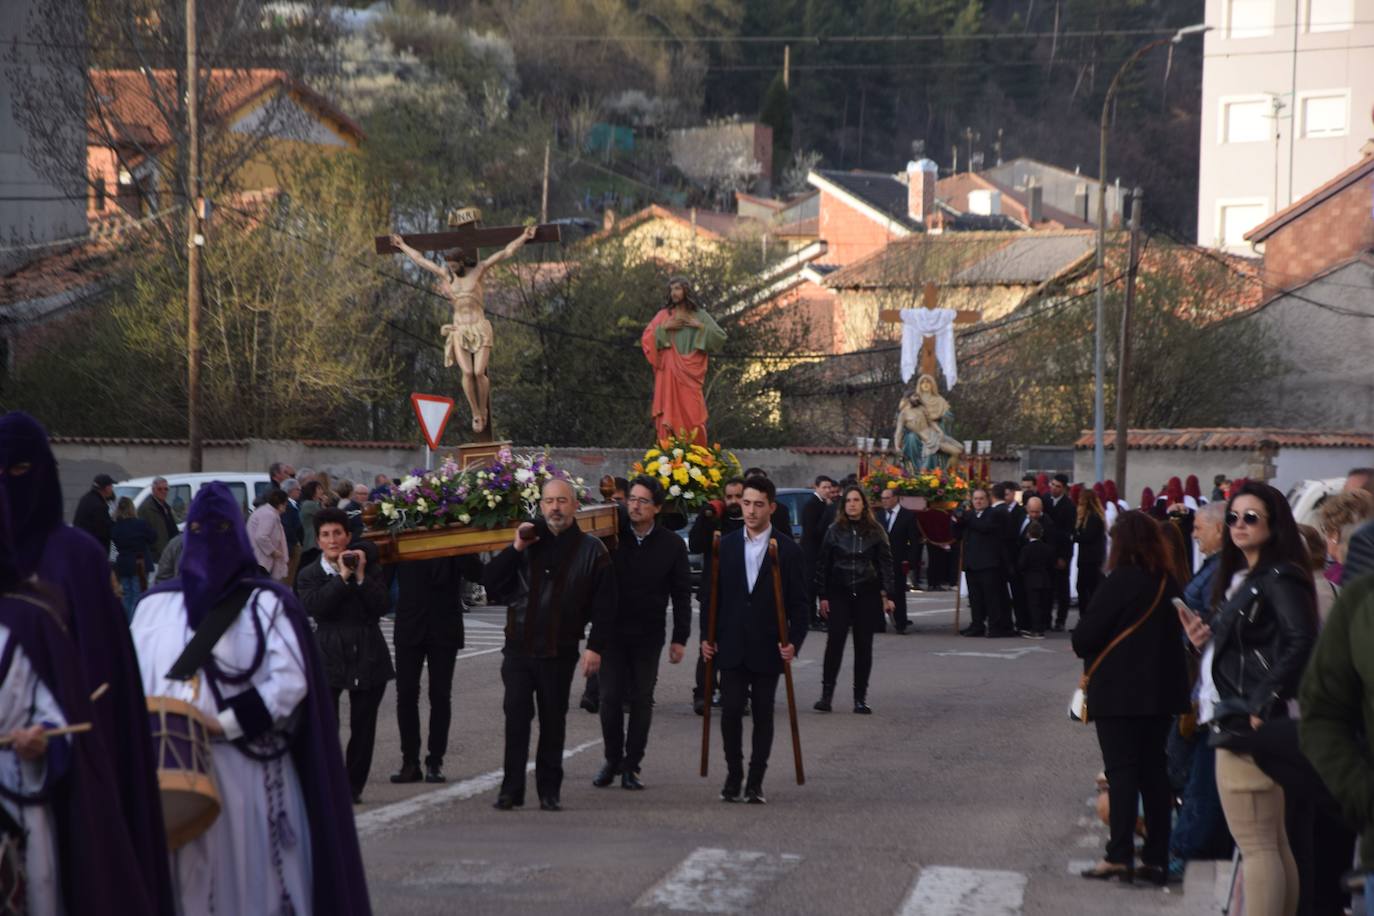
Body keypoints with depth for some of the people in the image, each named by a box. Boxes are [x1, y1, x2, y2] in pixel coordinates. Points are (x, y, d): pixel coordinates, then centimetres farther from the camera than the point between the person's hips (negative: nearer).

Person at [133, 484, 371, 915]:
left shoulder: (266, 604, 1)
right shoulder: (157, 604, 12)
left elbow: (290, 681, -8)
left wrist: (225, 722, -16)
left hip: (247, 771, -3)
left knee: (250, 874, -3)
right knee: (188, 879, 1)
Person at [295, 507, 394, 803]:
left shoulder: (368, 566, 8)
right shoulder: (309, 575, 5)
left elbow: (380, 607, -3)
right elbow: (314, 607, -14)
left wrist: (361, 576, -12)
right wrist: (343, 577, -14)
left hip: (368, 656, 2)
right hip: (328, 657, -2)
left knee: (363, 726, 6)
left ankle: (353, 786, 17)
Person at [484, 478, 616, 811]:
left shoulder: (591, 550, 0)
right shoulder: (528, 541, 6)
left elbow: (604, 604, -1)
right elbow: (491, 583, 2)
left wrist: (595, 646, -8)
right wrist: (514, 549, -9)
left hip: (560, 652, -1)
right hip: (518, 646, 1)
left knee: (553, 721, 7)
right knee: (516, 715, -4)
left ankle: (549, 790, 15)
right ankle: (511, 788, 2)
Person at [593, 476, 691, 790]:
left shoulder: (672, 545, -1)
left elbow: (682, 595, 3)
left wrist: (680, 638, -1)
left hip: (648, 635, 0)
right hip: (613, 632, 0)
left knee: (642, 700, 4)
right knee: (610, 698, 0)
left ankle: (631, 765, 11)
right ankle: (612, 760, 15)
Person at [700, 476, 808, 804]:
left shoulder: (788, 550, 0)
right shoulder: (725, 546, 5)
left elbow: (798, 602, 0)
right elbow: (712, 593, 9)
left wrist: (794, 641, -11)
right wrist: (707, 637, 2)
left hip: (767, 648, -1)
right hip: (732, 647, 1)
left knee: (763, 714, 4)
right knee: (730, 711, -2)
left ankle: (756, 781, 10)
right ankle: (733, 775, 11)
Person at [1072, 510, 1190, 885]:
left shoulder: (1119, 582, -15)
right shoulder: (1168, 584, 4)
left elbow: (1084, 638, -15)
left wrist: (1083, 644, 5)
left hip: (1118, 692, -6)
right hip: (1160, 691, 6)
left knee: (1122, 770, -3)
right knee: (1154, 770, 10)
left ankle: (1119, 857, -6)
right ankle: (1157, 858, 12)